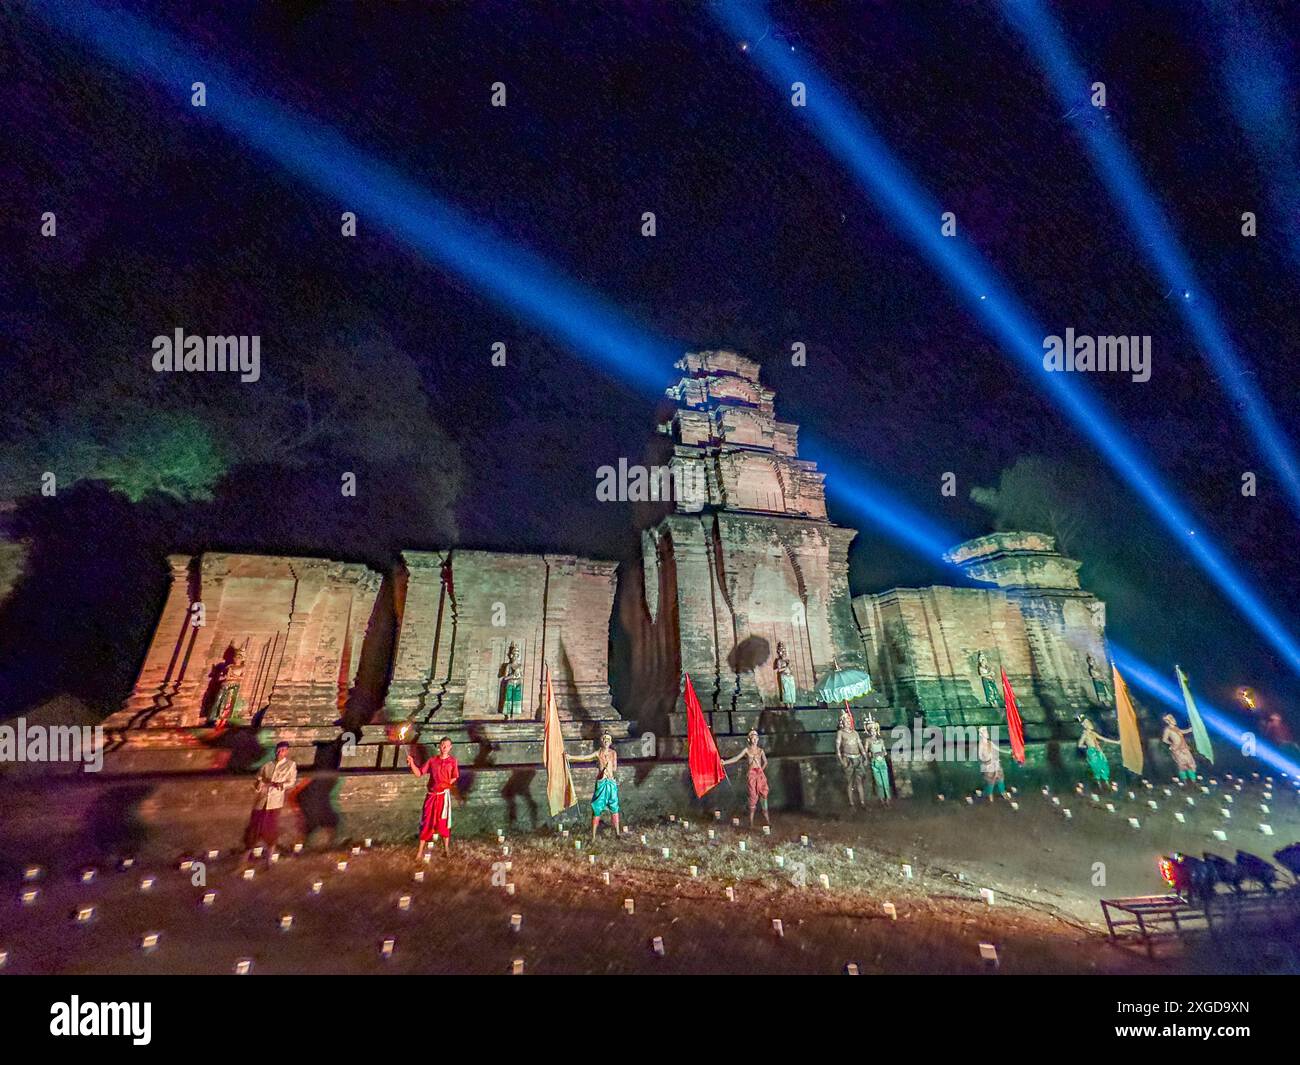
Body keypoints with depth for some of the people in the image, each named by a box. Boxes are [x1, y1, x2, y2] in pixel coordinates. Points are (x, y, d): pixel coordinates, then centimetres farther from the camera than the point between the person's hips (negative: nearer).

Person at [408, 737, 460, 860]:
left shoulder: (453, 761, -1)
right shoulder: (432, 760, 6)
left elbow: (455, 778, 0)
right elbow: (419, 773, 4)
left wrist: (445, 784, -10)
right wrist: (411, 763, -8)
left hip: (444, 794, -2)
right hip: (431, 795, 2)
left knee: (443, 822, 4)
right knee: (426, 822, 3)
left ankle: (446, 848, 17)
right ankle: (420, 851, 9)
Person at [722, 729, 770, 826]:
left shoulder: (760, 750, 11)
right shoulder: (747, 750, 5)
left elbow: (765, 762, 22)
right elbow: (736, 758, -1)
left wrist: (761, 769, 10)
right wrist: (724, 762, -10)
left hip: (760, 773, 2)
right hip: (751, 774, -2)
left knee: (763, 793, -6)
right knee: (753, 795, -5)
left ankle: (766, 819, -1)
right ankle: (751, 821, -1)